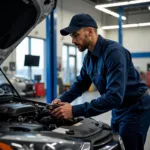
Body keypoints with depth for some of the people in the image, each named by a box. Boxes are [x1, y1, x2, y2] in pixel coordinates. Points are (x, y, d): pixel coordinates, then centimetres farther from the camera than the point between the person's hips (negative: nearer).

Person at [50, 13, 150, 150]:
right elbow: (81, 83, 12)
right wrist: (62, 100, -5)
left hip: (135, 109, -8)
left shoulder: (114, 52, -28)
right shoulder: (89, 57, 1)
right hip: (118, 109, 8)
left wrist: (75, 111, -38)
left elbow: (114, 96, -36)